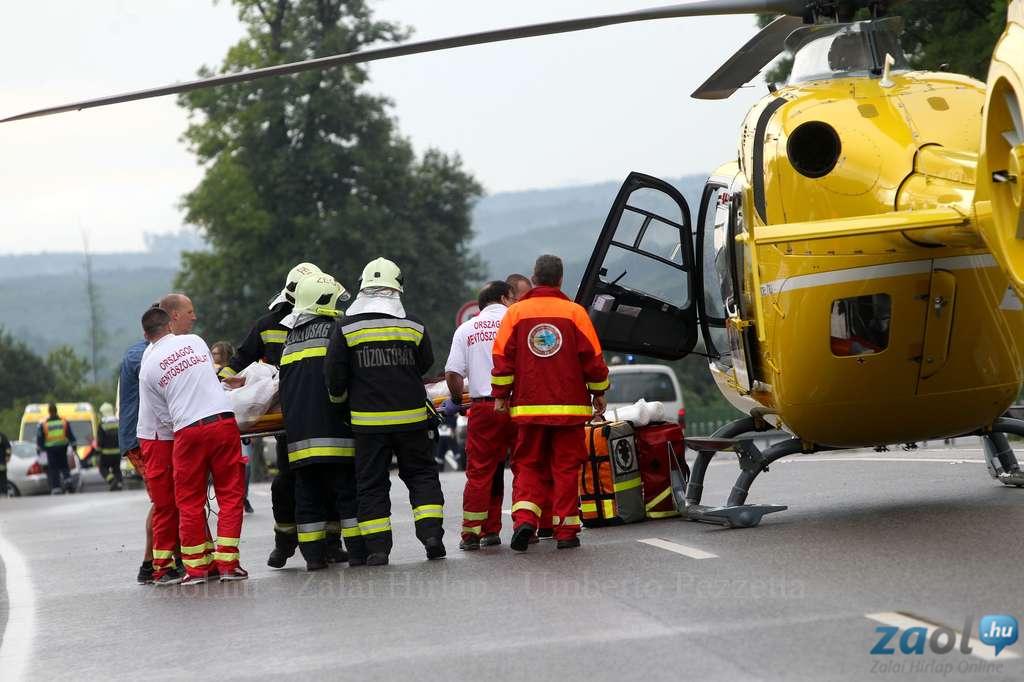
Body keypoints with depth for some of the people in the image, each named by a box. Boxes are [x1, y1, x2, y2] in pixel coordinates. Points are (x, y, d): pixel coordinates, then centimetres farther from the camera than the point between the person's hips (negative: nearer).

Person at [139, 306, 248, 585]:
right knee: (230, 494, 6)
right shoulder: (194, 341, 11)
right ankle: (226, 562, 2)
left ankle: (196, 566, 10)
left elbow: (163, 415, 7)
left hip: (187, 431, -1)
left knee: (189, 501, 9)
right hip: (223, 420, 1)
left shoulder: (148, 368, 5)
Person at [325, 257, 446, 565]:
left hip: (368, 420, -1)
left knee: (371, 482, 6)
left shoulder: (346, 328, -4)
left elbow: (334, 373, -3)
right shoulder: (414, 326, 0)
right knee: (421, 474, 14)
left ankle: (377, 547, 3)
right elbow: (425, 364, 14)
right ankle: (431, 533, 2)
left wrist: (340, 396, 17)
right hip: (412, 417, 1)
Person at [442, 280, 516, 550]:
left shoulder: (466, 329, 10)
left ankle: (472, 532, 0)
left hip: (483, 407, 1)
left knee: (480, 472, 3)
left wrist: (456, 400, 19)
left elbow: (452, 373, 4)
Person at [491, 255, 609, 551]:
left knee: (527, 466, 9)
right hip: (569, 406, -1)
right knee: (566, 467, 6)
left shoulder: (516, 312, 1)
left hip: (528, 407, 1)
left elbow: (502, 357, 0)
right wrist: (599, 393, 11)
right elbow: (592, 357, 0)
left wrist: (501, 395, 8)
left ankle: (524, 518, -12)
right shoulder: (574, 312, -2)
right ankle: (566, 531, 5)